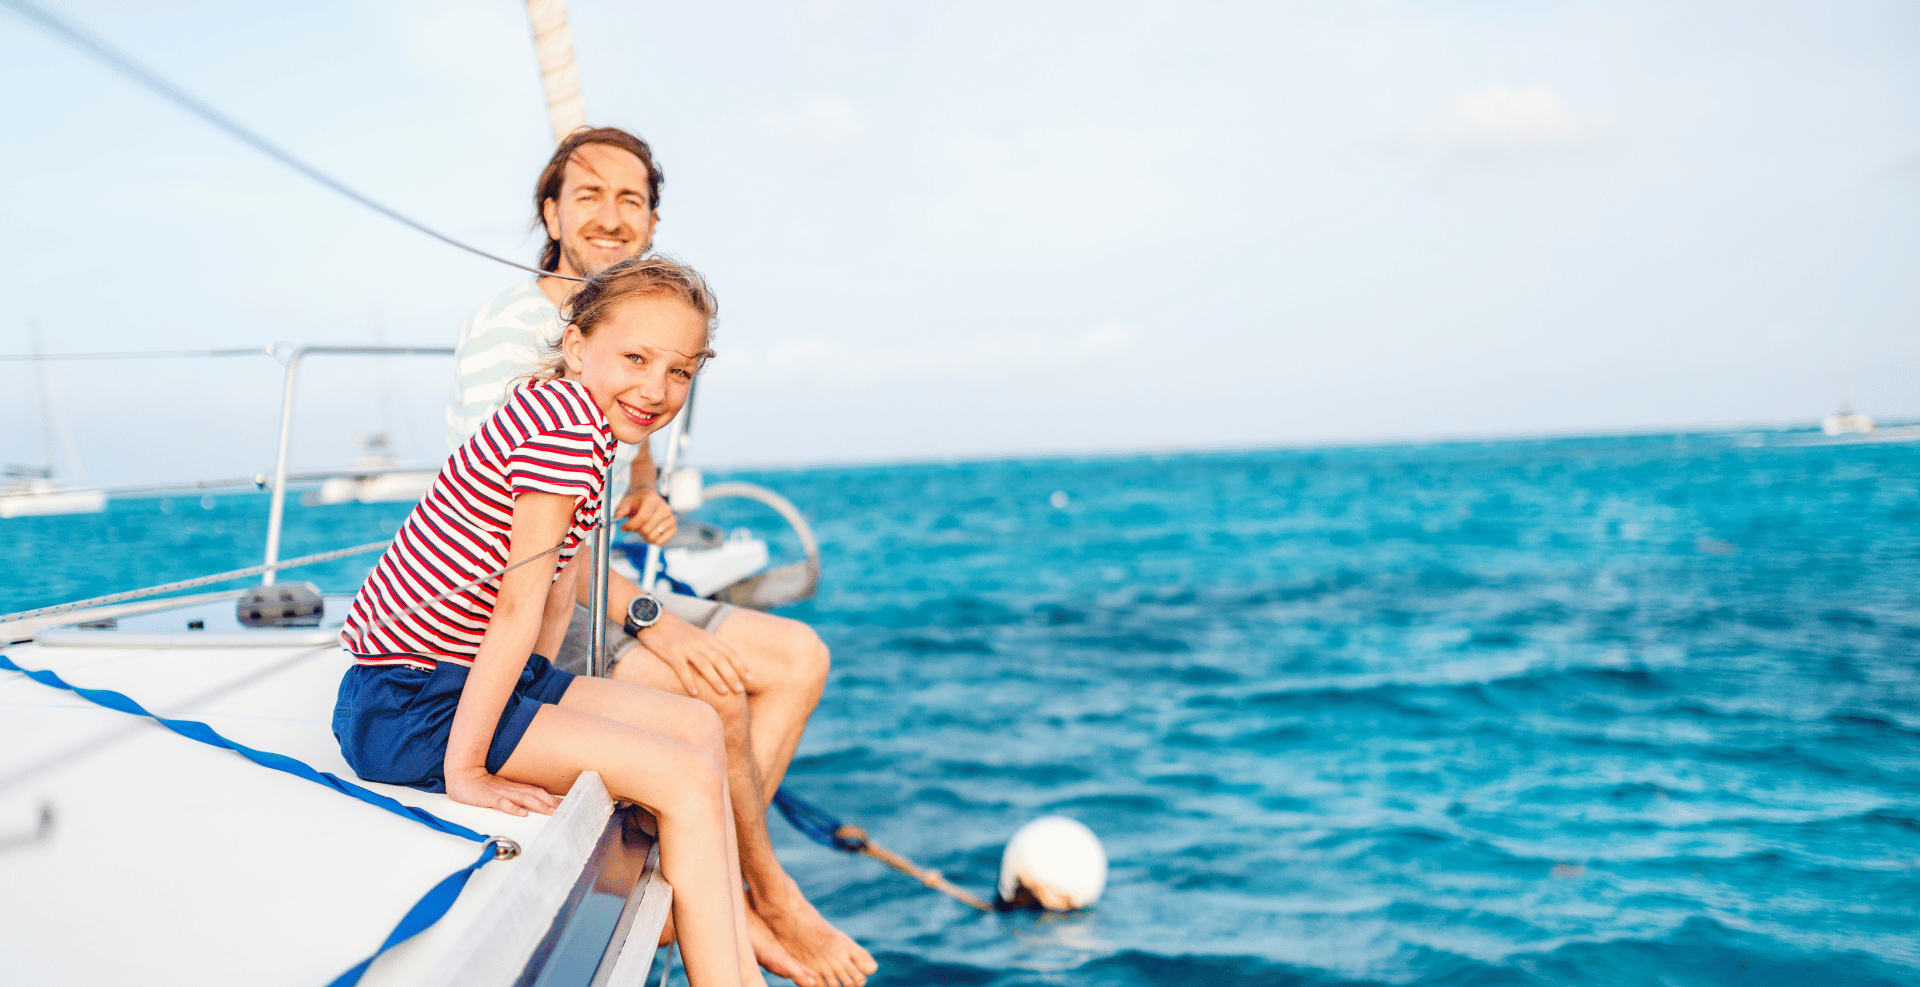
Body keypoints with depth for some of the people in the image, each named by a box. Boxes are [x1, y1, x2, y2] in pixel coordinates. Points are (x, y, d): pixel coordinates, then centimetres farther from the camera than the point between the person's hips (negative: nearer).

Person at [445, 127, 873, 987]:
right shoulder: (511, 328, -17)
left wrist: (645, 501, -1)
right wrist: (649, 618, -29)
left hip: (594, 590, 9)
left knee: (798, 656, -1)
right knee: (712, 690, -27)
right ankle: (769, 897, -4)